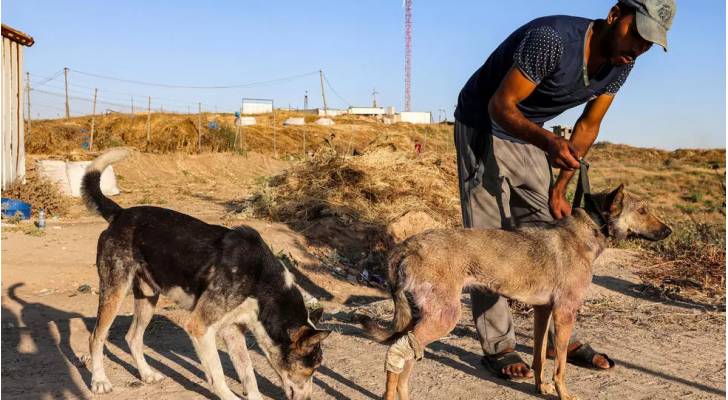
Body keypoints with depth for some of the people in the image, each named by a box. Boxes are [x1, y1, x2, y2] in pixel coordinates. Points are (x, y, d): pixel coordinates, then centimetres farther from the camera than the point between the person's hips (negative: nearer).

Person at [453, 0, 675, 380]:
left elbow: (587, 127, 4)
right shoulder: (552, 39, -30)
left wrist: (560, 187, -1)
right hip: (484, 127, -7)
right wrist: (549, 142, -45)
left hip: (530, 137, 7)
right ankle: (497, 347, 1)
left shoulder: (620, 64, -6)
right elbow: (500, 106, -28)